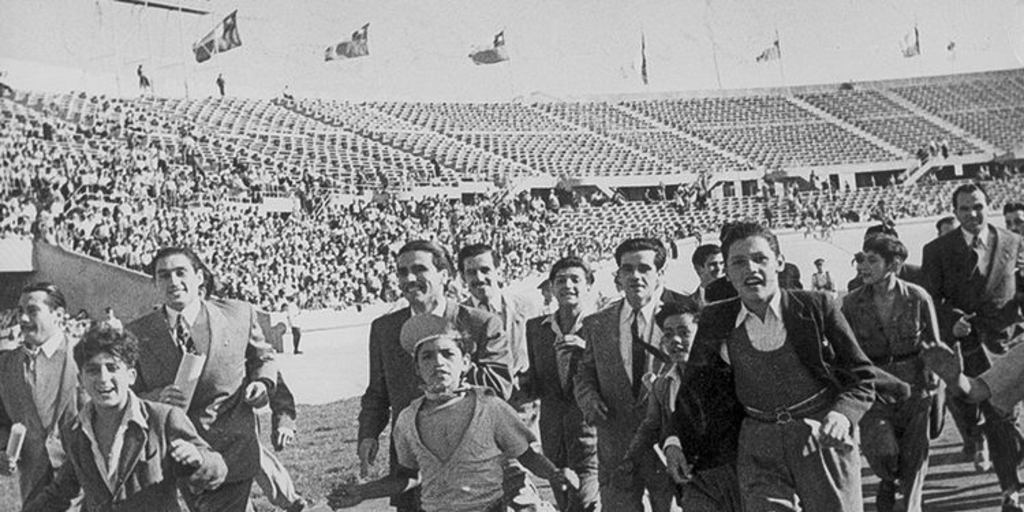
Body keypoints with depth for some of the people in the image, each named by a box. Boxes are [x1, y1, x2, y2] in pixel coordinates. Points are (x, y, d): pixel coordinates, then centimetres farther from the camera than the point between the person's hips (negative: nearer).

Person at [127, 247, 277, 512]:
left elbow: (263, 358, 15)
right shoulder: (138, 333, -1)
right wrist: (156, 398, -18)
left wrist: (262, 382, -5)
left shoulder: (239, 314, -1)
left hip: (232, 451, -2)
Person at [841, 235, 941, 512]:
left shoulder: (918, 298, -7)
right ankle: (888, 480, 18)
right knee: (882, 452, -17)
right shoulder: (852, 303, -5)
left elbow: (934, 347, 3)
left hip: (915, 388, 0)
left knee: (913, 462, 3)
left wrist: (937, 393, 4)